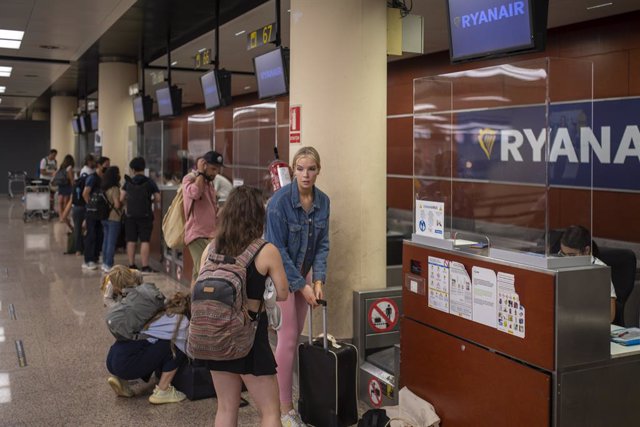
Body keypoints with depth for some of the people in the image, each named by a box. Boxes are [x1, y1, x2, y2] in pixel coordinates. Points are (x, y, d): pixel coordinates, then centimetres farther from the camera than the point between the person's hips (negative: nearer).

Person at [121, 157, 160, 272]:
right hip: (145, 215, -2)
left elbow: (121, 198, -1)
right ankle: (145, 266, -4)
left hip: (130, 215, 2)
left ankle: (131, 265, 14)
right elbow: (157, 197, -3)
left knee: (131, 241, 9)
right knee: (145, 241, -1)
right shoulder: (149, 182, -3)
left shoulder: (128, 182, 1)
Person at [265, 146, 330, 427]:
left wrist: (318, 280, -8)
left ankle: (279, 391, 28)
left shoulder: (322, 201, -3)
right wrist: (302, 285, -18)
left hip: (303, 272, 6)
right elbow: (277, 248, -20)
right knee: (288, 338, -6)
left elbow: (322, 244, 3)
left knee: (296, 335, 11)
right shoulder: (280, 200, -21)